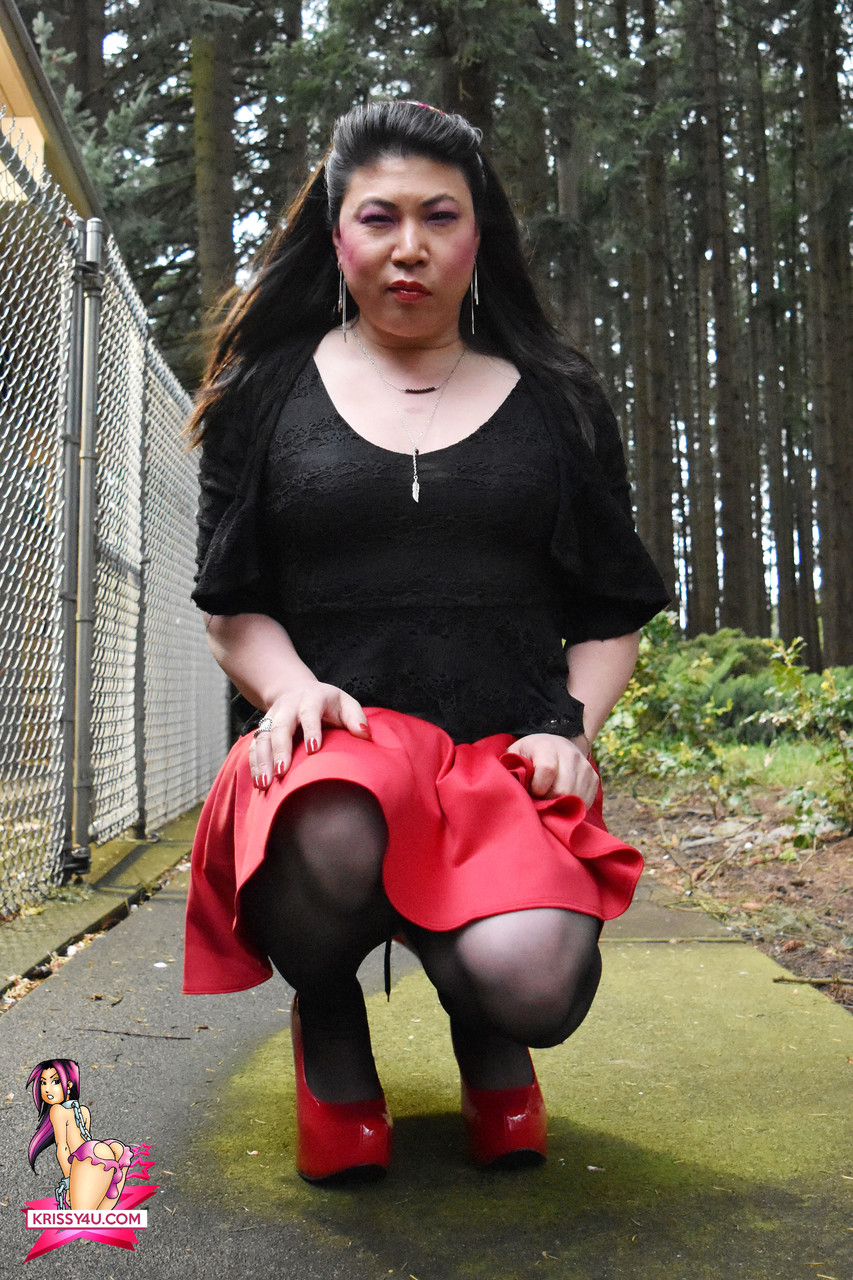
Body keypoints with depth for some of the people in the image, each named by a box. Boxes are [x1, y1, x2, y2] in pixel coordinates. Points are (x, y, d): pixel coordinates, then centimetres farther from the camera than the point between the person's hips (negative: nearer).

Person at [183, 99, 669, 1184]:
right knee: (333, 840, -39)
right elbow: (229, 603, 12)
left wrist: (571, 729, -1)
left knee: (535, 981, -31)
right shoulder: (269, 393, 15)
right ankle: (328, 1030, 1)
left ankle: (484, 1032, 13)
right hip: (338, 737, 0)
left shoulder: (555, 400, 17)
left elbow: (612, 614, 18)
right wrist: (291, 685, -9)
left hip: (510, 759, 1)